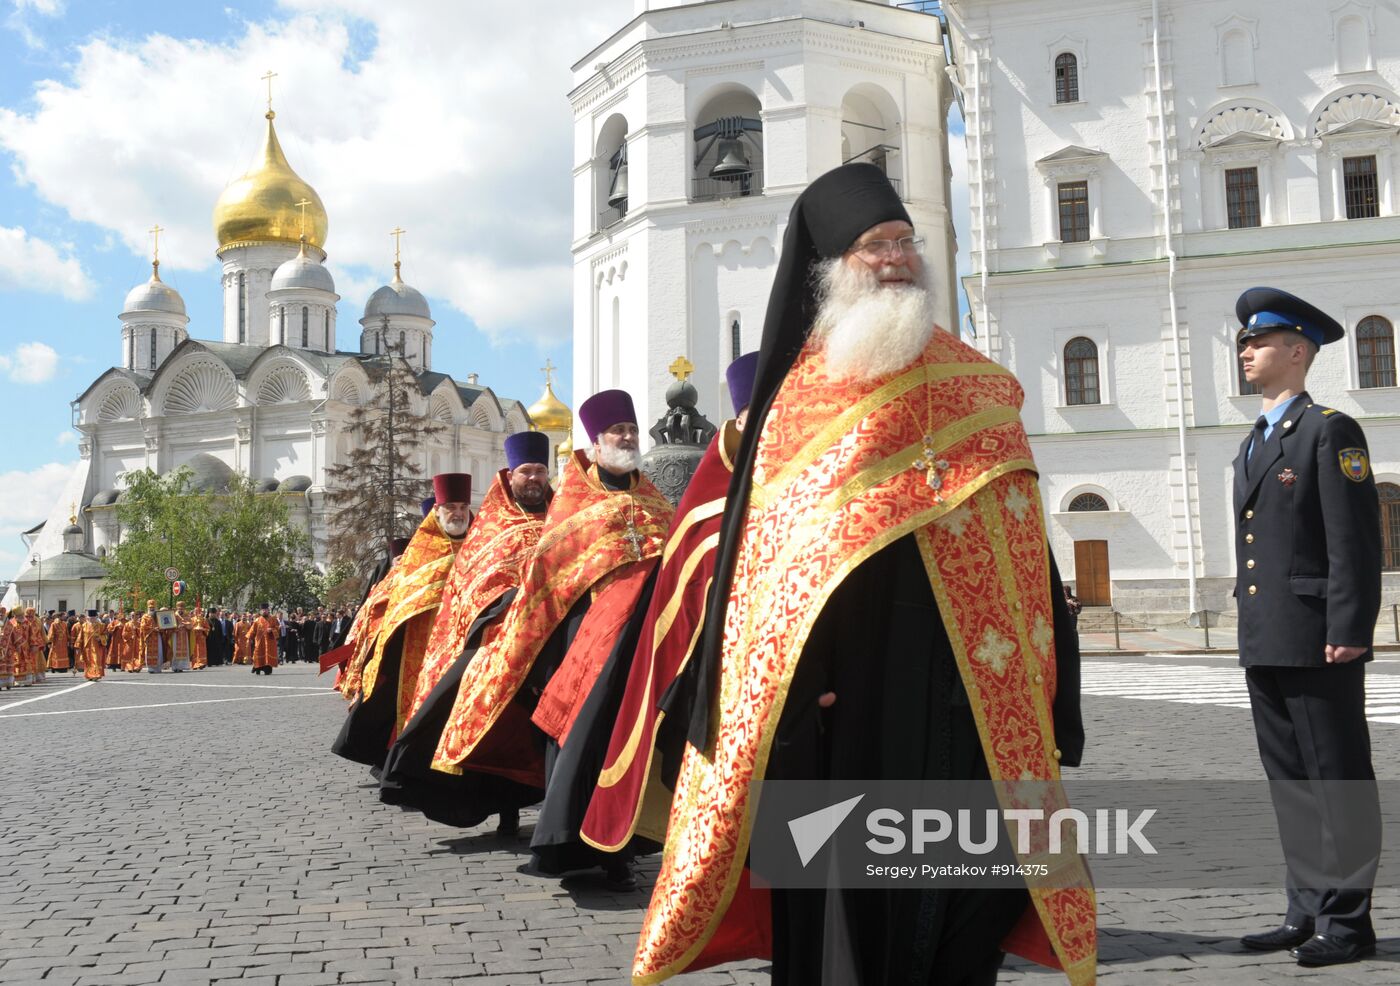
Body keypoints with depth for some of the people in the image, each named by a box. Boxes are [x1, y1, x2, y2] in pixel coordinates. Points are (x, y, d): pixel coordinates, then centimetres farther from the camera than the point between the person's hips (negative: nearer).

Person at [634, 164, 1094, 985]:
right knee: (843, 910, 4)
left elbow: (1022, 542, 8)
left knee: (959, 902, 7)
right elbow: (760, 547, 1)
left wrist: (1045, 699, 2)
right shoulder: (797, 393, 5)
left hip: (958, 698, 2)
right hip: (836, 702, -1)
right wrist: (786, 687, -9)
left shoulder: (978, 392, 11)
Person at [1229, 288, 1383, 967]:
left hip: (1316, 642, -8)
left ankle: (1347, 922, 10)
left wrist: (1348, 632, -18)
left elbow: (1357, 541, -13)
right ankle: (1307, 912, 22)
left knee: (1339, 782, 1)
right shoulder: (1252, 446, 19)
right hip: (1265, 646, 9)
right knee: (1290, 782, 13)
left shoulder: (1330, 432, -6)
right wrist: (1249, 631, 17)